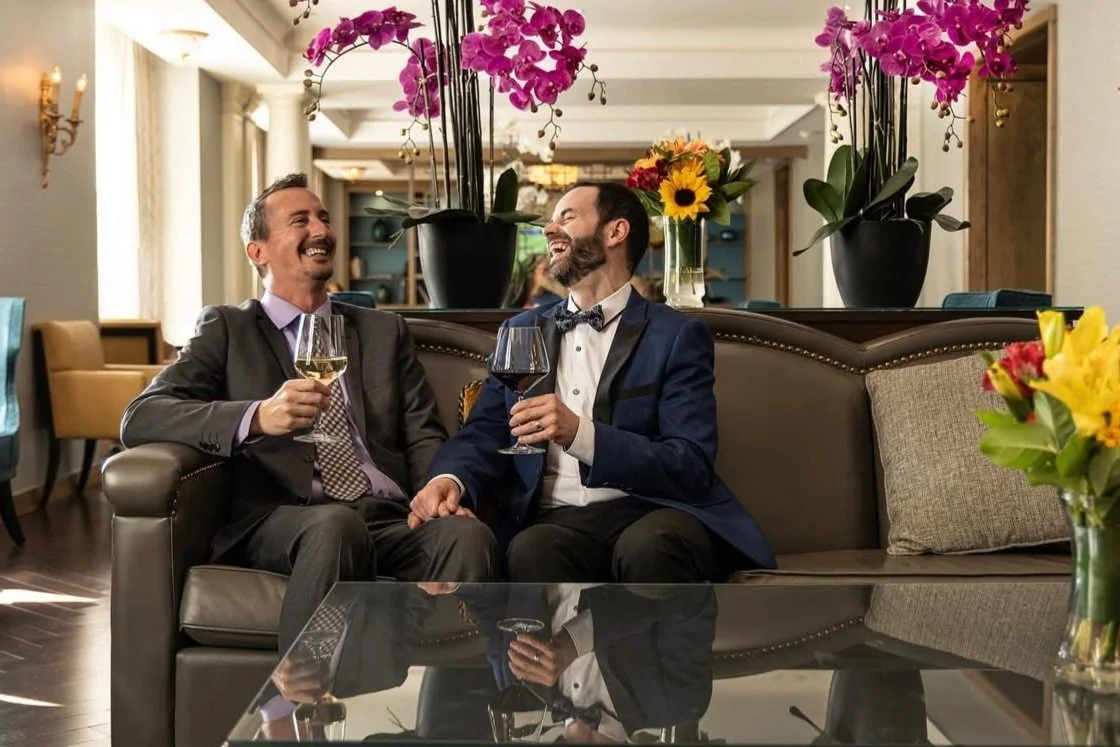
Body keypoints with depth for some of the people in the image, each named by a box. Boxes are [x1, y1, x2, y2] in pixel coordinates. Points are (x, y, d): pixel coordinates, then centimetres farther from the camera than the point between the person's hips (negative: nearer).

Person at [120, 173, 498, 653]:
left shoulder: (384, 332, 25)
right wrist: (258, 417, -20)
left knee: (470, 536, -30)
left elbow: (424, 438, 16)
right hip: (278, 523, -3)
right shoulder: (226, 329, 14)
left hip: (391, 521, 3)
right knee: (336, 524, -38)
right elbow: (140, 418, -1)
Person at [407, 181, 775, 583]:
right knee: (532, 552, -34)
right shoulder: (523, 331, 19)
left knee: (650, 547, -37)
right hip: (555, 520, 2)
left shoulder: (677, 336, 5)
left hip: (650, 513, -2)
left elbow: (692, 468, -5)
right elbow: (483, 434, 12)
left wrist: (579, 433, -20)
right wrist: (451, 479, -13)